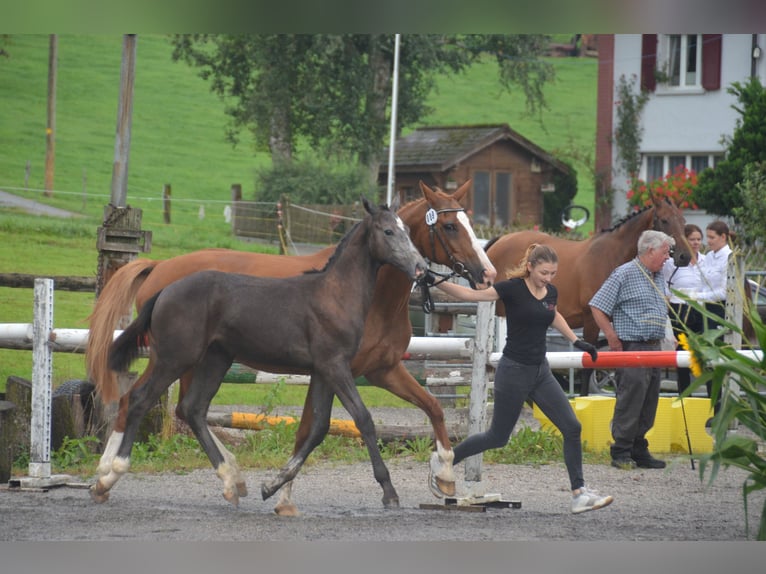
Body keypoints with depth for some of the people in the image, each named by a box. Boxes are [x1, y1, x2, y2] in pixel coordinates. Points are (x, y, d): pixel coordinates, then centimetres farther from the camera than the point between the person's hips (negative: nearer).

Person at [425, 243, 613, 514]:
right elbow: (472, 294, -20)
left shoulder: (551, 292, 5)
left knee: (572, 428, -4)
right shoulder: (513, 289, -15)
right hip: (513, 371, -6)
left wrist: (576, 341, 28)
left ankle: (579, 493, 1)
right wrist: (435, 282, -30)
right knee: (498, 437, 4)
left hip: (540, 371, 6)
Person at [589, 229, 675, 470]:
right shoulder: (624, 274, -10)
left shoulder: (658, 277, 16)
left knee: (649, 403, 9)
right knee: (629, 402, -7)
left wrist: (667, 338, 17)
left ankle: (639, 450, 17)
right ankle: (621, 453, -2)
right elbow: (597, 307, -11)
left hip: (653, 349, 8)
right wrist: (613, 338, -12)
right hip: (631, 348, -8)